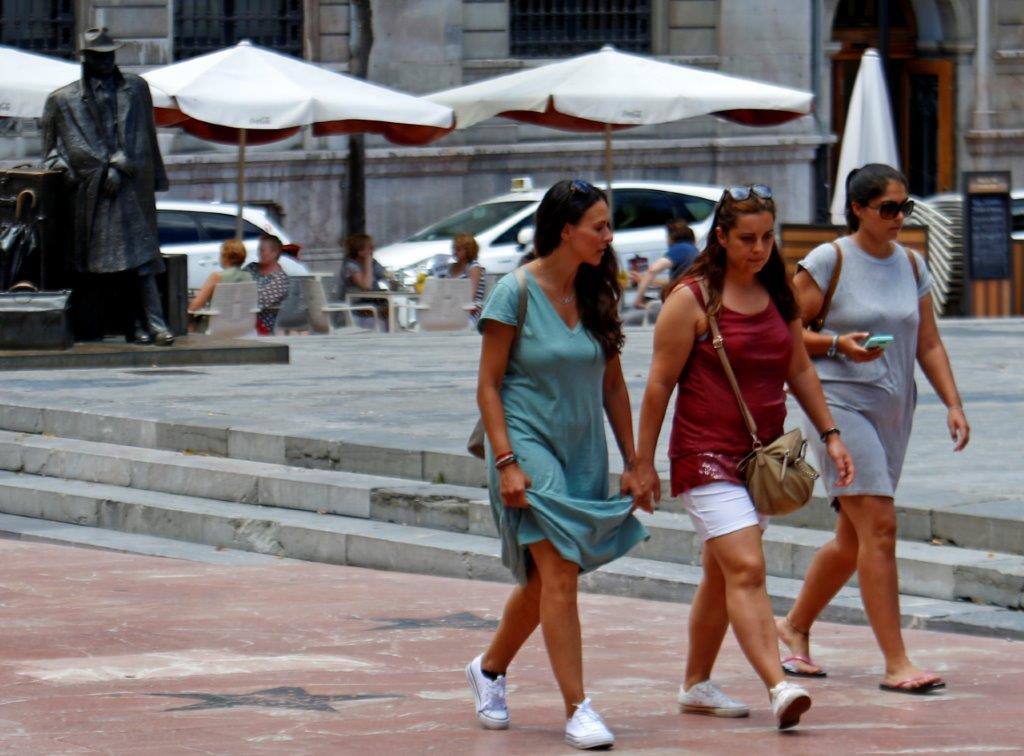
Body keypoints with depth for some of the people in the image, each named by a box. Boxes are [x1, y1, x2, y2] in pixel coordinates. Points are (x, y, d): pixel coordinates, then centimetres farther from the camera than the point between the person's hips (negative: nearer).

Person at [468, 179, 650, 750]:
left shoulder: (597, 296, 7)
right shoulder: (516, 293, -10)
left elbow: (613, 386, 13)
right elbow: (488, 385, -8)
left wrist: (632, 464, 11)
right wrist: (505, 462, -16)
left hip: (583, 455, 6)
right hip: (530, 446, -6)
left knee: (545, 579, 14)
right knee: (559, 575, -15)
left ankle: (490, 669, 37)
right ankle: (577, 709, -15)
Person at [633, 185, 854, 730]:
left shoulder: (777, 296, 10)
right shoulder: (692, 299, -9)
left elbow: (799, 369, 18)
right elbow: (660, 383, -6)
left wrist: (830, 434, 11)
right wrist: (643, 463, -6)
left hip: (762, 454, 6)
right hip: (705, 455, -6)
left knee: (722, 575, 13)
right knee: (746, 568, -18)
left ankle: (696, 684, 26)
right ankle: (778, 688, -29)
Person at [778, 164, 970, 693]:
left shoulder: (911, 265, 12)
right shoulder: (828, 262, -5)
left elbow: (928, 344, 14)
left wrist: (953, 404, 4)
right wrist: (837, 343, -19)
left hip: (894, 409, 7)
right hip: (842, 404, -7)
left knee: (853, 540, 11)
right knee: (878, 527, -15)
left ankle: (795, 627, 32)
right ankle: (895, 663, -15)